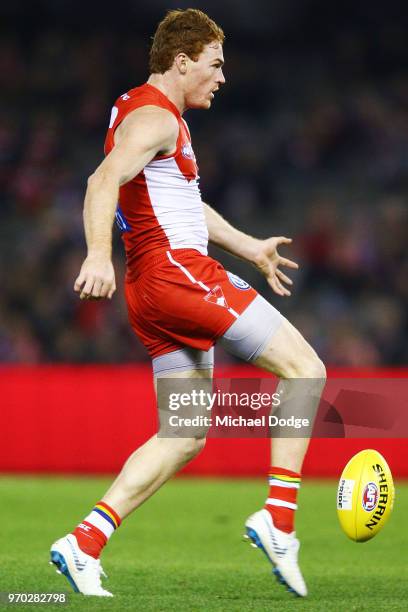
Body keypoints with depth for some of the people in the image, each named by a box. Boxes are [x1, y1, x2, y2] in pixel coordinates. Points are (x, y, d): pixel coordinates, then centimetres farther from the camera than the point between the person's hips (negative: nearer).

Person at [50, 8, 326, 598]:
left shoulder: (140, 109, 24)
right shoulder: (155, 118, -9)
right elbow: (104, 181, -26)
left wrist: (248, 247, 39)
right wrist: (99, 253, -41)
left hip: (155, 286, 10)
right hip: (178, 269, -10)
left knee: (186, 436, 8)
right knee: (305, 369, -6)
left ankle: (85, 543, -2)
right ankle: (278, 519, -10)